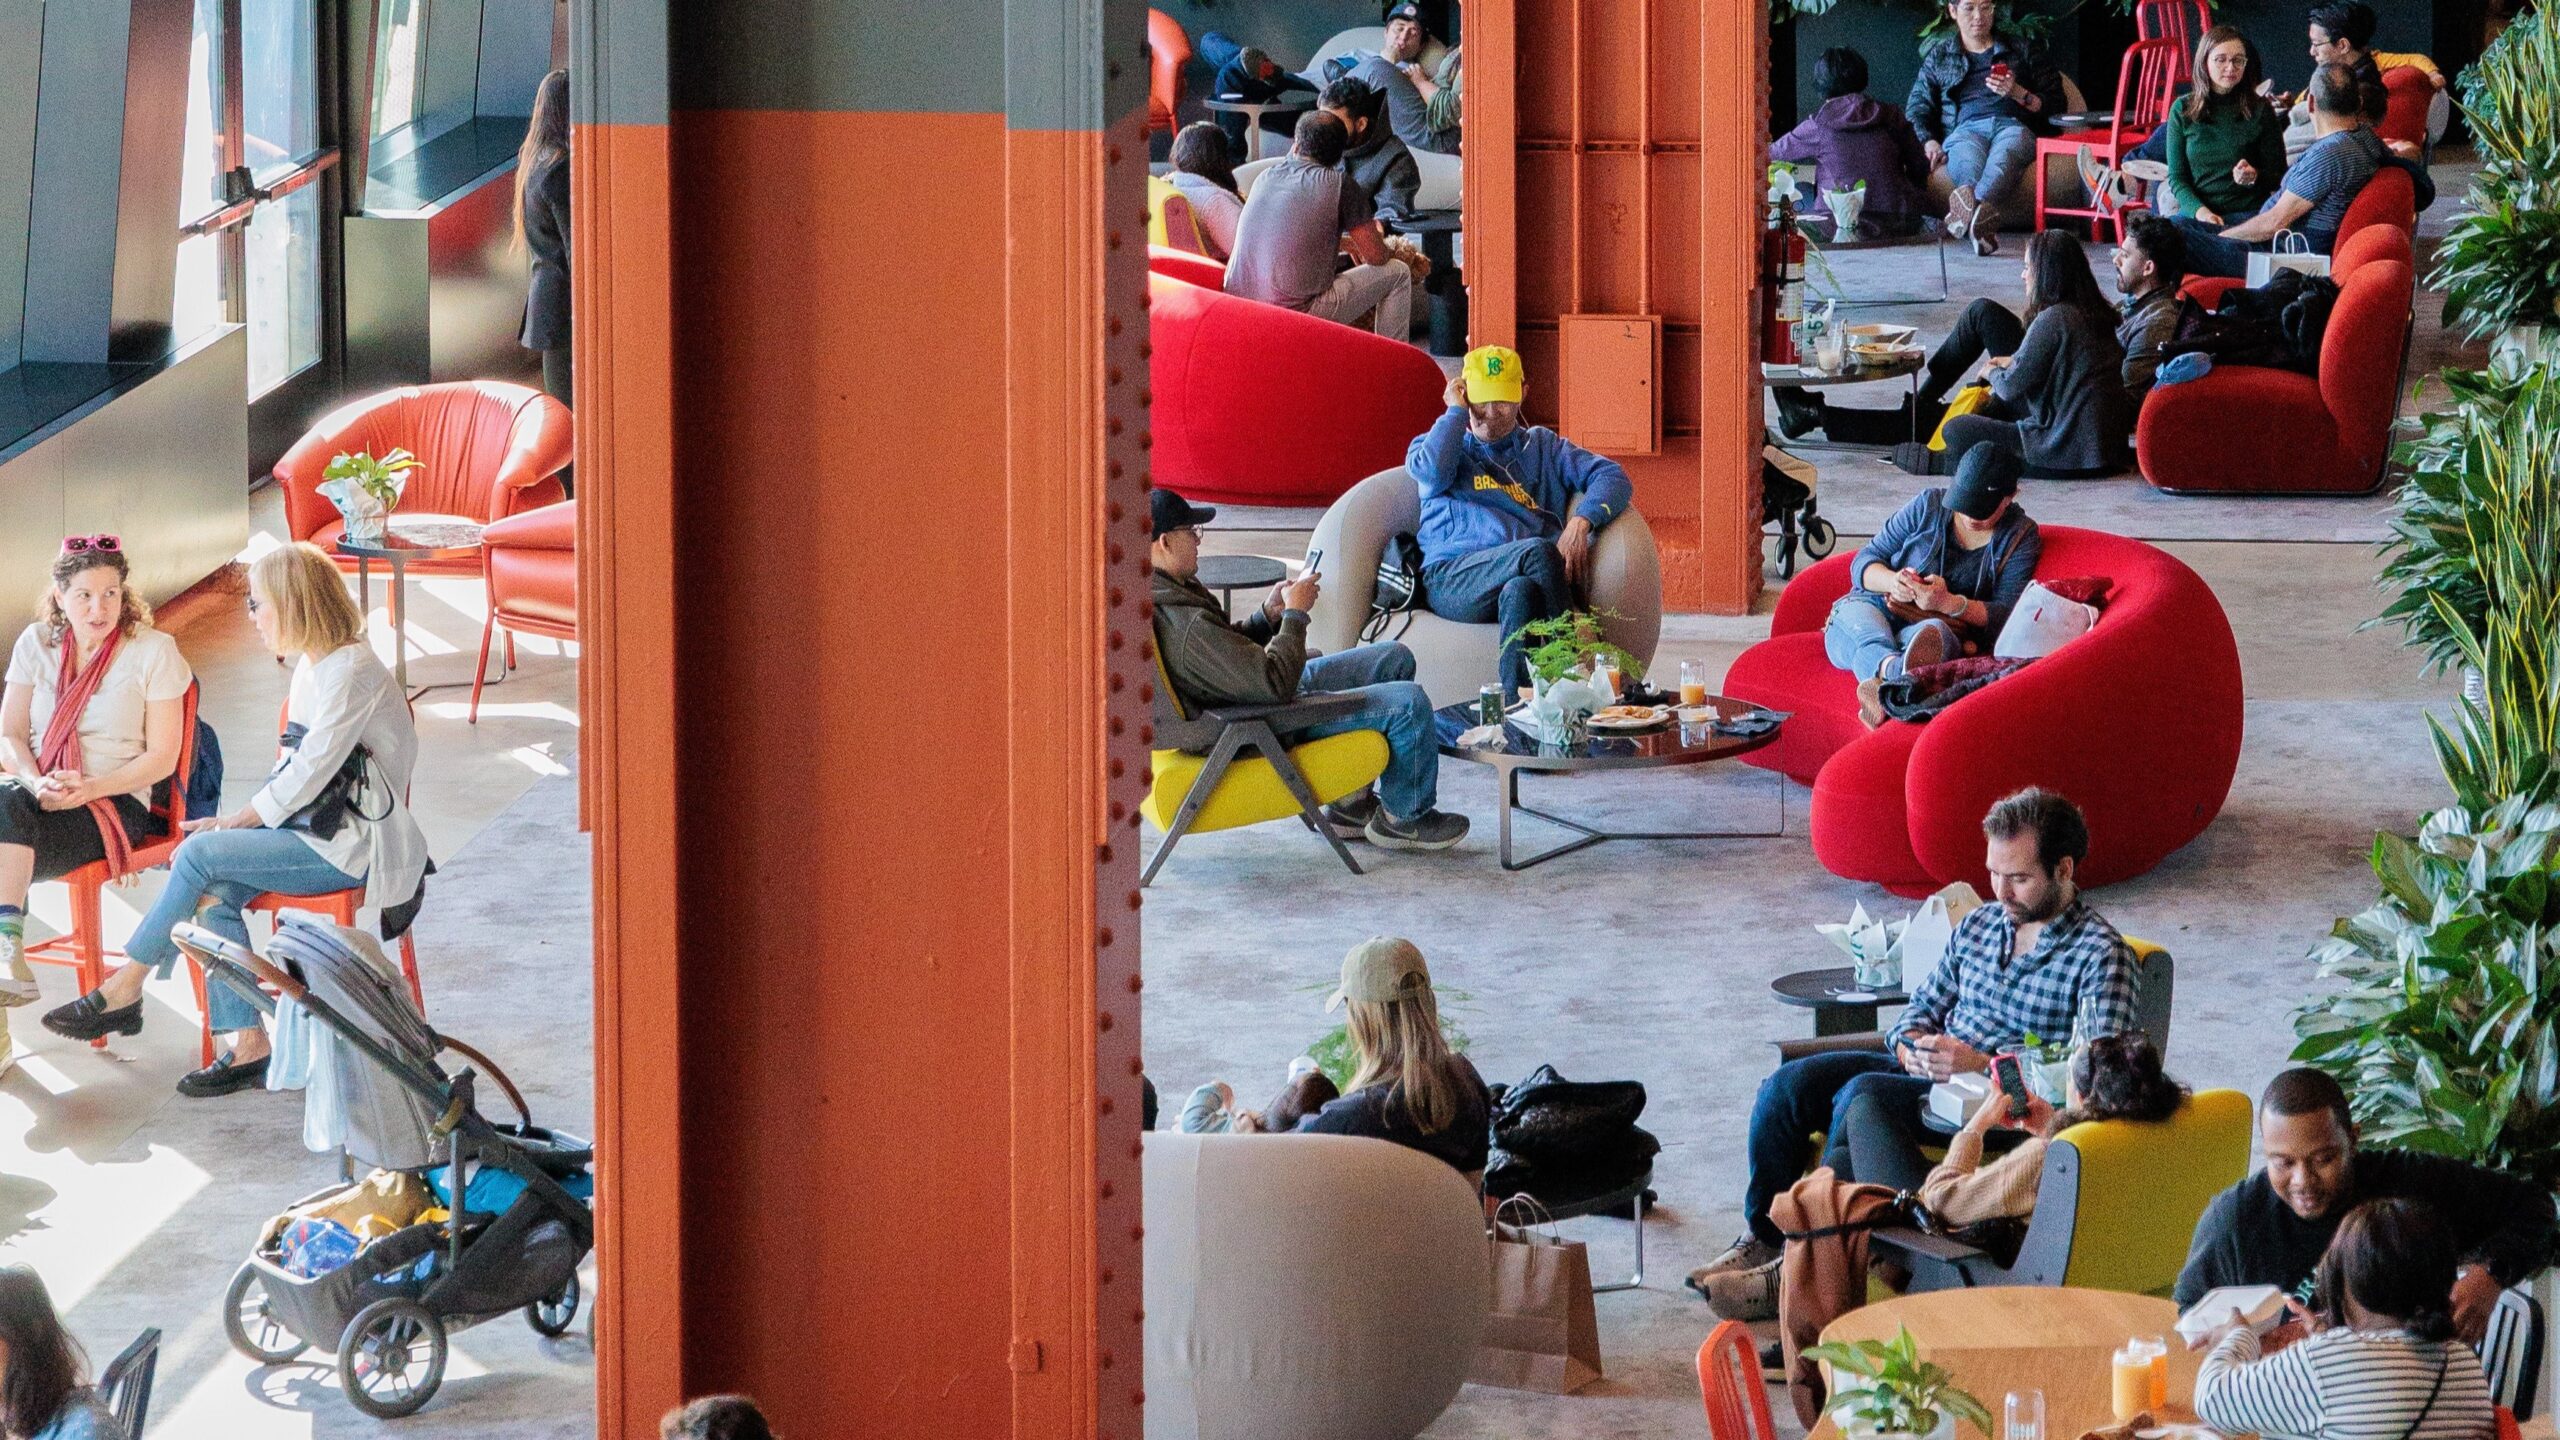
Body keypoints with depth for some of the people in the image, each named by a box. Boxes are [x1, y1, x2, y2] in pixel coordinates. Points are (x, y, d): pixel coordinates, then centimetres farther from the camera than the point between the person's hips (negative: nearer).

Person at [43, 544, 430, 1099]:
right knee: (215, 894, -14)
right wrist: (236, 821, 3)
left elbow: (310, 770, -19)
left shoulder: (349, 672, -17)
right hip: (314, 828, 9)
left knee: (201, 855, -19)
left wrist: (235, 821, -11)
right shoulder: (313, 665, 14)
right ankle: (246, 1047, -15)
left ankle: (125, 990, -7)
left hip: (350, 845, -9)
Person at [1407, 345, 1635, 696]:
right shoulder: (1435, 443, 24)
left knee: (1519, 591, -39)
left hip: (1527, 578, 2)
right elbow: (1432, 472, -4)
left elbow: (1612, 476, 14)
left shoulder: (1543, 446, 30)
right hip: (1451, 580, -2)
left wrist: (1581, 522, -6)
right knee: (1537, 551, -34)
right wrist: (1456, 411, 9)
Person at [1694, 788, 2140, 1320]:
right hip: (1929, 1073, 8)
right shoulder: (1979, 925, 14)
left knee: (1864, 1093, -31)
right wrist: (1913, 1042, -4)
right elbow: (1923, 1008, 23)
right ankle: (1760, 1239, -4)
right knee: (1787, 1085, -11)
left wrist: (1981, 1067, -26)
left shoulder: (2100, 953, -9)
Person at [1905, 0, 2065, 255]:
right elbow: (1917, 108, 18)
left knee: (2003, 156, -41)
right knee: (1968, 162, -40)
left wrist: (2017, 93, -2)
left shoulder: (2019, 50, 25)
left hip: (2013, 125, 0)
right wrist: (1929, 142, -4)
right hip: (1966, 127, 0)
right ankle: (1983, 218, -72)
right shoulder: (1939, 55, 27)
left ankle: (1968, 205, -72)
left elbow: (2054, 103, 18)